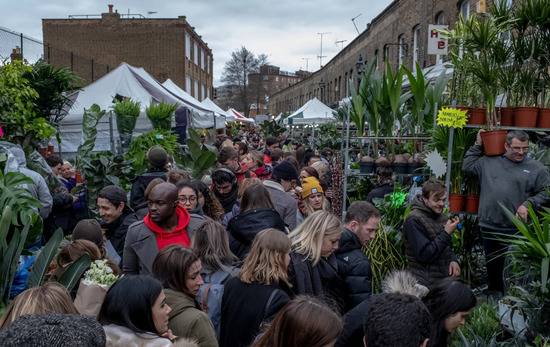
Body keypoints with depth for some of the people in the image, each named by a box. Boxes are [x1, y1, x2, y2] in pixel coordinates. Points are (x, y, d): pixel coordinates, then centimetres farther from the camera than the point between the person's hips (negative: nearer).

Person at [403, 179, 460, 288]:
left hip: (445, 279, 7)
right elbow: (424, 255, -21)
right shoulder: (414, 220, -17)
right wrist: (446, 233, -23)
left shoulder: (441, 217, 9)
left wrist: (453, 260, -2)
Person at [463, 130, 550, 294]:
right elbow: (467, 166, 17)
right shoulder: (489, 161, 9)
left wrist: (528, 204, -12)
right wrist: (477, 146, 14)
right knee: (493, 266, 16)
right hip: (489, 227, 3)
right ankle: (494, 296, 32)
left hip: (517, 229, -2)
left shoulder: (537, 168, 3)